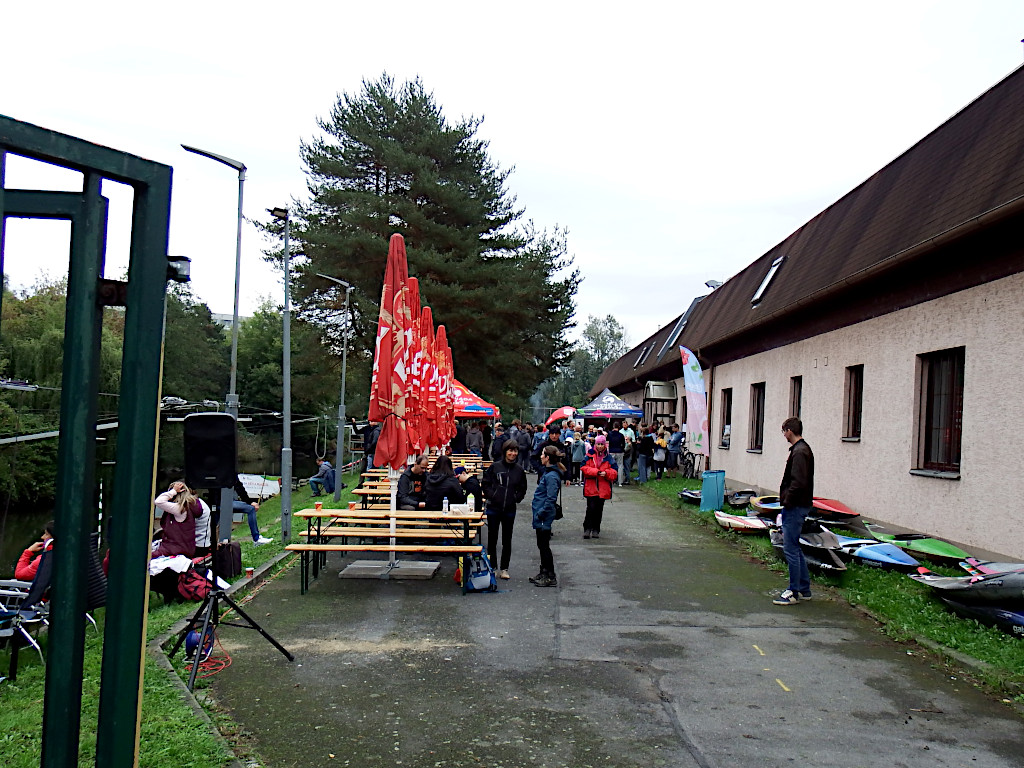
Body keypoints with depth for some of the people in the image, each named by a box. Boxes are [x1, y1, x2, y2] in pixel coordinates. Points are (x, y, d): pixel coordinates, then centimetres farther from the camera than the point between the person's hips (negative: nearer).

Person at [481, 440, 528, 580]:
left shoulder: (519, 470, 2)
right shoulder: (495, 467, -4)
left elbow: (522, 489, 12)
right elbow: (486, 483, 2)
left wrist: (516, 498, -3)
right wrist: (491, 495, -10)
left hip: (510, 510, 1)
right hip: (493, 508, -1)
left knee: (507, 540, 8)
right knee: (492, 538, 7)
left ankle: (504, 568, 18)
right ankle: (492, 567, 18)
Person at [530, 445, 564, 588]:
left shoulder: (552, 476, -21)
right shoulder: (547, 472, 11)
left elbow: (551, 499, -24)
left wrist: (540, 514, -20)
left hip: (544, 517, -10)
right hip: (541, 518, 10)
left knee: (544, 546, -3)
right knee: (542, 545, 17)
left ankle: (551, 577, 4)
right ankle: (544, 573, 27)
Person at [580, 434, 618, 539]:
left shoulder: (608, 458, 8)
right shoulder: (589, 456, 2)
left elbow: (614, 472, 6)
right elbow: (584, 468, -6)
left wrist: (606, 473, -13)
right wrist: (595, 472, -17)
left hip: (603, 488, 2)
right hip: (591, 487, -2)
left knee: (599, 509, 7)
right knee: (591, 508, -11)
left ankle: (596, 530, 17)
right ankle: (587, 529, -2)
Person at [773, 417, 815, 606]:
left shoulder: (799, 452, -18)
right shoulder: (803, 449, 15)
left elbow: (798, 483, -25)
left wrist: (787, 502, -15)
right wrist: (786, 501, 14)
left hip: (795, 508, -11)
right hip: (798, 506, 11)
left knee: (791, 549, -4)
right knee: (794, 548, 17)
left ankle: (794, 593, 2)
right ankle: (804, 589, 24)